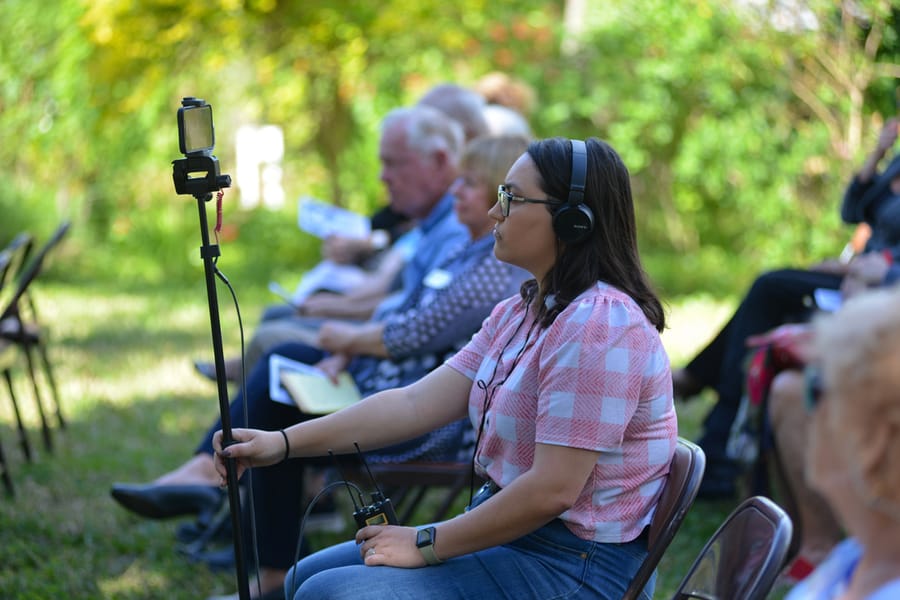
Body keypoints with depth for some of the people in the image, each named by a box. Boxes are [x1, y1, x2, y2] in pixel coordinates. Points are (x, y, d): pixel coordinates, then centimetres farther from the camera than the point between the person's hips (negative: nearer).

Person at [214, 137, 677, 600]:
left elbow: (552, 491, -24)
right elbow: (418, 402, 5)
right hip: (509, 533, 10)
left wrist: (427, 545, -15)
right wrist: (283, 442, -4)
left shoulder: (599, 326, -21)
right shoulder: (520, 313, 12)